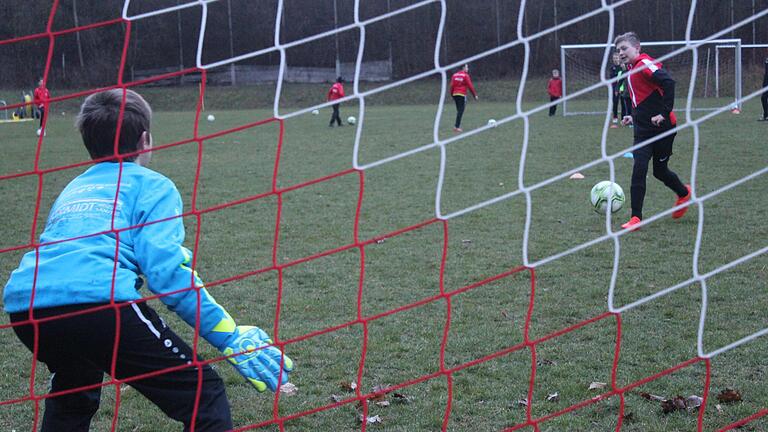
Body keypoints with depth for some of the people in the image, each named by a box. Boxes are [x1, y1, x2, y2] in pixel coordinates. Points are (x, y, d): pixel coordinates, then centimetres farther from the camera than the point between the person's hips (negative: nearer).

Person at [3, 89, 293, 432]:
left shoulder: (72, 189, 33)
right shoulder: (151, 185, 14)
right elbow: (165, 268, -1)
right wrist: (231, 336, -1)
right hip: (97, 300, -7)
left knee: (74, 392, 37)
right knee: (204, 397, 0)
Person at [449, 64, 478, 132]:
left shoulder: (454, 75, 10)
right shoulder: (465, 75, -6)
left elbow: (452, 86, 8)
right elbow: (470, 86, -7)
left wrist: (452, 95, 15)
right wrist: (475, 95, -1)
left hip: (455, 94, 6)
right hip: (462, 95, -6)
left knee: (459, 111, 16)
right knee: (460, 111, -5)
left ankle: (456, 125, 13)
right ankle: (457, 126, -10)